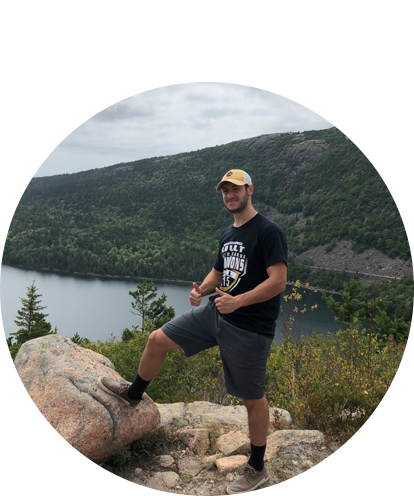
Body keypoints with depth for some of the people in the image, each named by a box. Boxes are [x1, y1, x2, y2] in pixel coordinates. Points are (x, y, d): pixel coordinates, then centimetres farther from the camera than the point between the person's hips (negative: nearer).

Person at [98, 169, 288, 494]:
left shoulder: (268, 232, -13)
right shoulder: (228, 234, 12)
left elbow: (279, 281, -20)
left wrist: (238, 301, -27)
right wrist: (203, 289, 2)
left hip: (249, 326, -7)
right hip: (215, 312, 8)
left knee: (252, 398, 5)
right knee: (157, 340, 6)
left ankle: (257, 469, 26)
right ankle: (133, 394, 33)